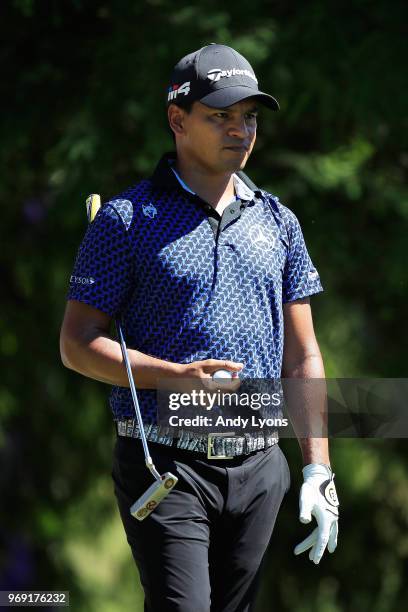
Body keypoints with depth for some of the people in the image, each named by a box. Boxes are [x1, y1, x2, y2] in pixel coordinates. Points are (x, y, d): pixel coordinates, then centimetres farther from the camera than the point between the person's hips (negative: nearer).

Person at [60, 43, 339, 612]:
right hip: (165, 462, -5)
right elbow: (77, 344, -3)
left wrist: (318, 469, 7)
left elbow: (302, 356, 15)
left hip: (258, 467, 5)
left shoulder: (277, 222, 13)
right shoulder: (127, 219, -1)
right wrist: (179, 376, -17)